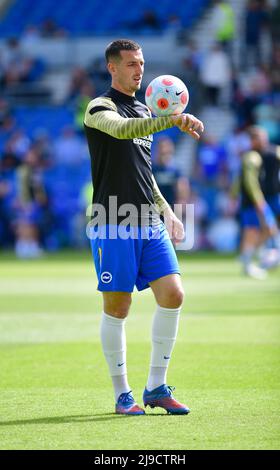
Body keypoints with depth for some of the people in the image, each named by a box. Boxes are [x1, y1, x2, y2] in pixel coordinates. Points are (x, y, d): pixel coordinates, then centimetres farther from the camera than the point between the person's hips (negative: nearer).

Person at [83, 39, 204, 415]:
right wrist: (172, 120, -40)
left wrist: (167, 212, 23)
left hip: (149, 223, 7)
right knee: (117, 307, -3)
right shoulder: (100, 108, -4)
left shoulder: (144, 111, 20)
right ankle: (122, 394, 7)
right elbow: (122, 129, -29)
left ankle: (156, 387, 5)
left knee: (173, 294, -4)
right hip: (113, 224, -7)